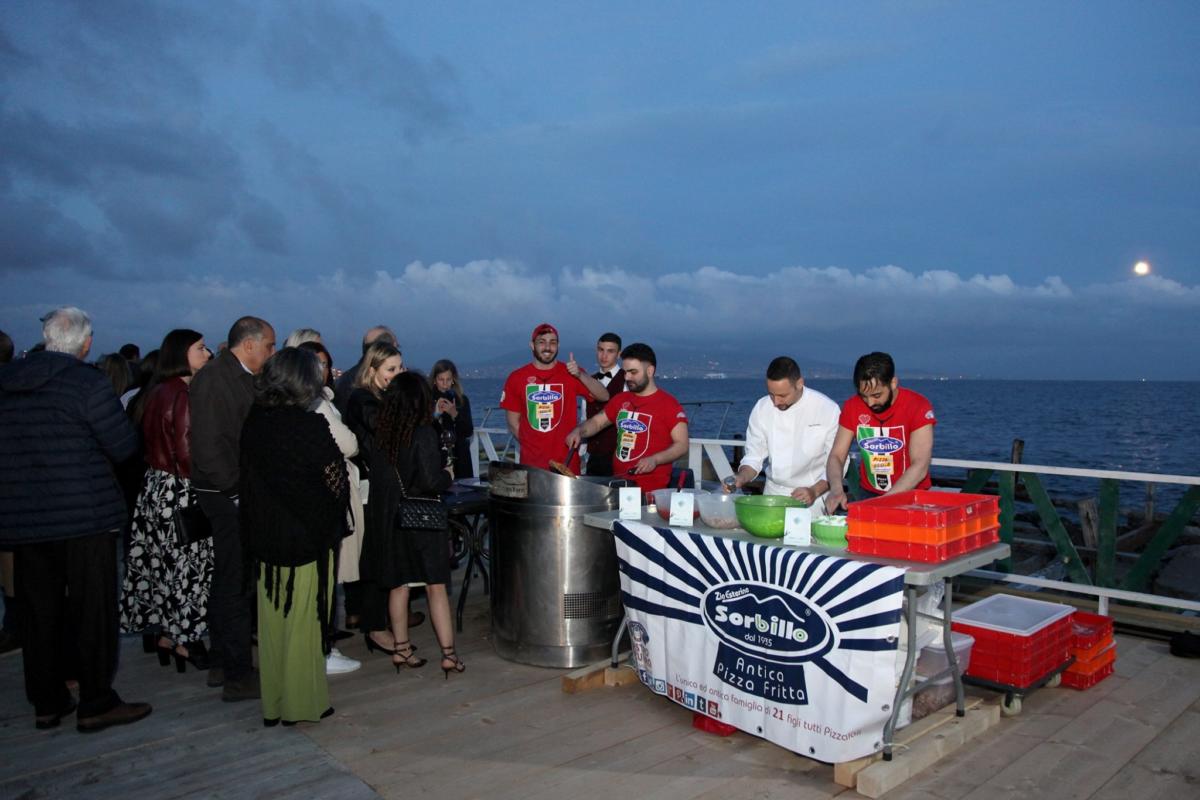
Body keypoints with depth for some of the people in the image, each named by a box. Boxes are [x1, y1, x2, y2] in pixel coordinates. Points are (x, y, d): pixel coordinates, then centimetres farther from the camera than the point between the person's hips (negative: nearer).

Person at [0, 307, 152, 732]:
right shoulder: (88, 383, -14)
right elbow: (125, 445, -13)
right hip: (84, 516, -6)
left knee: (39, 613, 15)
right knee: (93, 611, 4)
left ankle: (47, 702, 25)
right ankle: (96, 704, 11)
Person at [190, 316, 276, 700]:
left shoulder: (243, 379, 13)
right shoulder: (213, 379, -14)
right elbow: (208, 446, -20)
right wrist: (237, 491, -17)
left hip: (241, 496, 9)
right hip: (228, 496, -9)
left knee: (229, 582, 17)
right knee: (235, 585, -2)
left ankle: (223, 664, 29)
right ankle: (237, 676, 8)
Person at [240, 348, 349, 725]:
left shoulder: (253, 423, -1)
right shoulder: (311, 426, -18)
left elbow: (246, 480, 4)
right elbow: (336, 481, -15)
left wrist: (257, 528, 12)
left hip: (265, 538, 5)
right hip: (308, 537, -5)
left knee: (271, 621, 15)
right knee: (303, 623, 7)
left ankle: (272, 702, 27)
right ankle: (301, 703, 18)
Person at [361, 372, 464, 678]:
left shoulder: (382, 435, 0)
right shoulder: (423, 434, -16)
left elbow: (379, 476, 9)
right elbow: (430, 481, -20)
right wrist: (448, 476, -1)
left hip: (389, 518, 5)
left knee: (399, 584, 14)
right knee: (436, 586, 2)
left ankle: (400, 648, 24)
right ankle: (448, 654, 5)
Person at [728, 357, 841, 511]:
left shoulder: (827, 409, -9)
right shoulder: (761, 409, -2)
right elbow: (754, 456, 6)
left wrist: (814, 492, -17)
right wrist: (741, 478, -12)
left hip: (813, 499, -3)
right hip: (773, 493, 3)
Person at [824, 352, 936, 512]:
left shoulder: (918, 406, -12)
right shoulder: (852, 407, 0)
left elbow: (920, 467, -19)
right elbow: (836, 456, 1)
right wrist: (836, 488, -20)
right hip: (868, 494, 3)